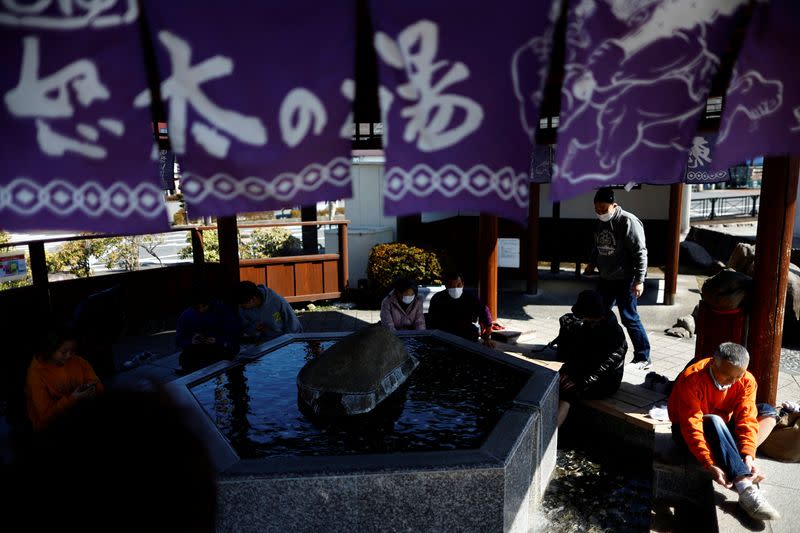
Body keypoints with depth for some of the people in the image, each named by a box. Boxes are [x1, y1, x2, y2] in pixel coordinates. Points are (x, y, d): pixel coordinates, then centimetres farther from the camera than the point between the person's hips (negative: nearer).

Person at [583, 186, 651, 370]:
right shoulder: (601, 222, 8)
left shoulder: (628, 222, -17)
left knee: (629, 318, -3)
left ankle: (643, 358, 9)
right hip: (605, 278, 8)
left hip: (625, 280, -8)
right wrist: (592, 264, 10)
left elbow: (640, 252, -18)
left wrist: (639, 280, -20)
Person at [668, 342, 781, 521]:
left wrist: (748, 456, -35)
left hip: (723, 431, 6)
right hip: (685, 432, -5)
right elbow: (691, 426, -33)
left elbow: (746, 418, -21)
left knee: (767, 411, -10)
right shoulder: (691, 379, -28)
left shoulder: (747, 381, -13)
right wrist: (709, 465, -41)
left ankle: (740, 464, -25)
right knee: (713, 421, -37)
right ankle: (746, 489, -45)